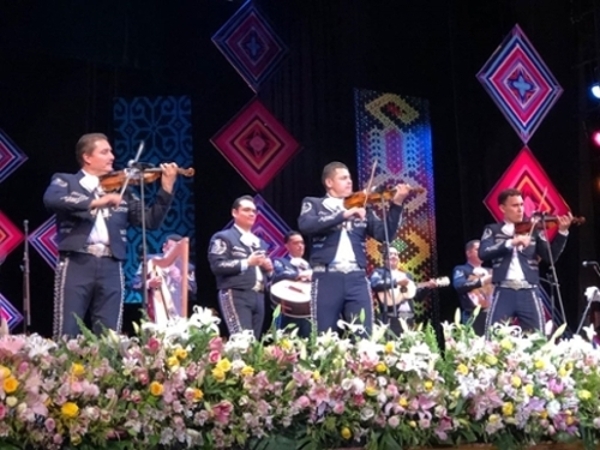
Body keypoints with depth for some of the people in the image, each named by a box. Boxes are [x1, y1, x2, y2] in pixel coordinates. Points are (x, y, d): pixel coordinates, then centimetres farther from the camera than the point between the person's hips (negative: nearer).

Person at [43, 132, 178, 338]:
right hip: (76, 264, -3)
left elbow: (150, 221, 13)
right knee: (67, 334, -5)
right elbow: (51, 200, -14)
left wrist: (166, 189, 1)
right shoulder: (65, 181, 9)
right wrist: (95, 202, -21)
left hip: (111, 267, 3)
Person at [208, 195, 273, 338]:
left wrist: (268, 267, 5)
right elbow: (217, 266, -11)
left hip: (258, 297, 7)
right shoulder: (223, 237, 2)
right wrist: (247, 262, -15)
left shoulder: (260, 242, 24)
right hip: (236, 296, -7)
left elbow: (265, 269, 29)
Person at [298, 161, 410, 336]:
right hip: (327, 278, -2)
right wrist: (344, 215, -18)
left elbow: (384, 234, 8)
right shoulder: (313, 204, 9)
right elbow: (305, 226, -12)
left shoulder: (361, 207, 17)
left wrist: (396, 204, -3)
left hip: (357, 278, 3)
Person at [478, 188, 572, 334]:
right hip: (503, 293, -1)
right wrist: (511, 243, -20)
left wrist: (562, 232, -9)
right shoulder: (493, 230, 9)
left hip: (529, 293, 1)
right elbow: (483, 254, -9)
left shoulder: (533, 230, 12)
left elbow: (550, 257, 4)